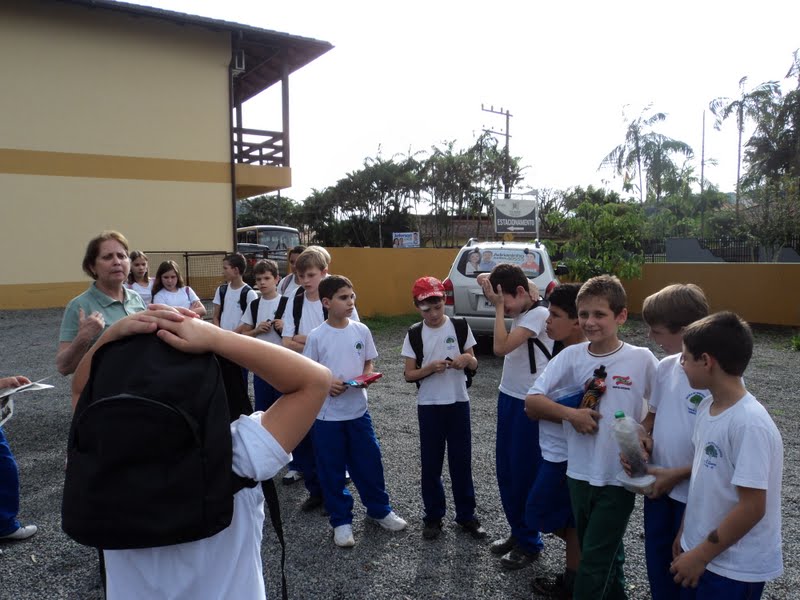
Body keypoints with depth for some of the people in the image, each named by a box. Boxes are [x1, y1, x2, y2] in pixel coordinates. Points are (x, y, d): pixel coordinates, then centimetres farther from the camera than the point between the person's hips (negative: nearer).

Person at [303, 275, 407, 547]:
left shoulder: (361, 330, -2)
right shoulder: (316, 336, -11)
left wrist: (367, 377, -11)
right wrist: (326, 383, -21)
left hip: (358, 410, 3)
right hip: (327, 415, -2)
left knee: (370, 463, 13)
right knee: (332, 471, 8)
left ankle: (380, 510, 34)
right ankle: (341, 521, 25)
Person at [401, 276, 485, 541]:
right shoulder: (414, 334, -5)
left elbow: (474, 364, 4)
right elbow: (409, 374, -4)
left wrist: (466, 359, -19)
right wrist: (431, 368, -22)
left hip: (458, 402, 1)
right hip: (429, 406, 0)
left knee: (462, 461, 9)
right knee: (431, 463, 8)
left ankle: (466, 515, 24)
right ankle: (433, 516, 24)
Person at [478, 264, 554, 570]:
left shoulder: (539, 314, -19)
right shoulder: (519, 309, 5)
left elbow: (501, 347, -26)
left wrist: (498, 306, -21)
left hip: (529, 403, -9)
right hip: (508, 396, 9)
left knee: (524, 472, 3)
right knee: (505, 469, 16)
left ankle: (530, 542, 21)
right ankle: (517, 531, 33)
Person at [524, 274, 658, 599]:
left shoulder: (642, 359, -10)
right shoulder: (570, 356, -5)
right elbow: (533, 400, -3)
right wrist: (571, 414, -16)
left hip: (619, 476, -3)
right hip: (579, 473, 3)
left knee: (595, 561, 3)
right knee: (602, 554, 21)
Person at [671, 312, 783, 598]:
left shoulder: (749, 424, -25)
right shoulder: (707, 407, -1)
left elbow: (752, 508, -23)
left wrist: (700, 555, -16)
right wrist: (686, 531, 13)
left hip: (738, 569, -7)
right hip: (700, 551, 7)